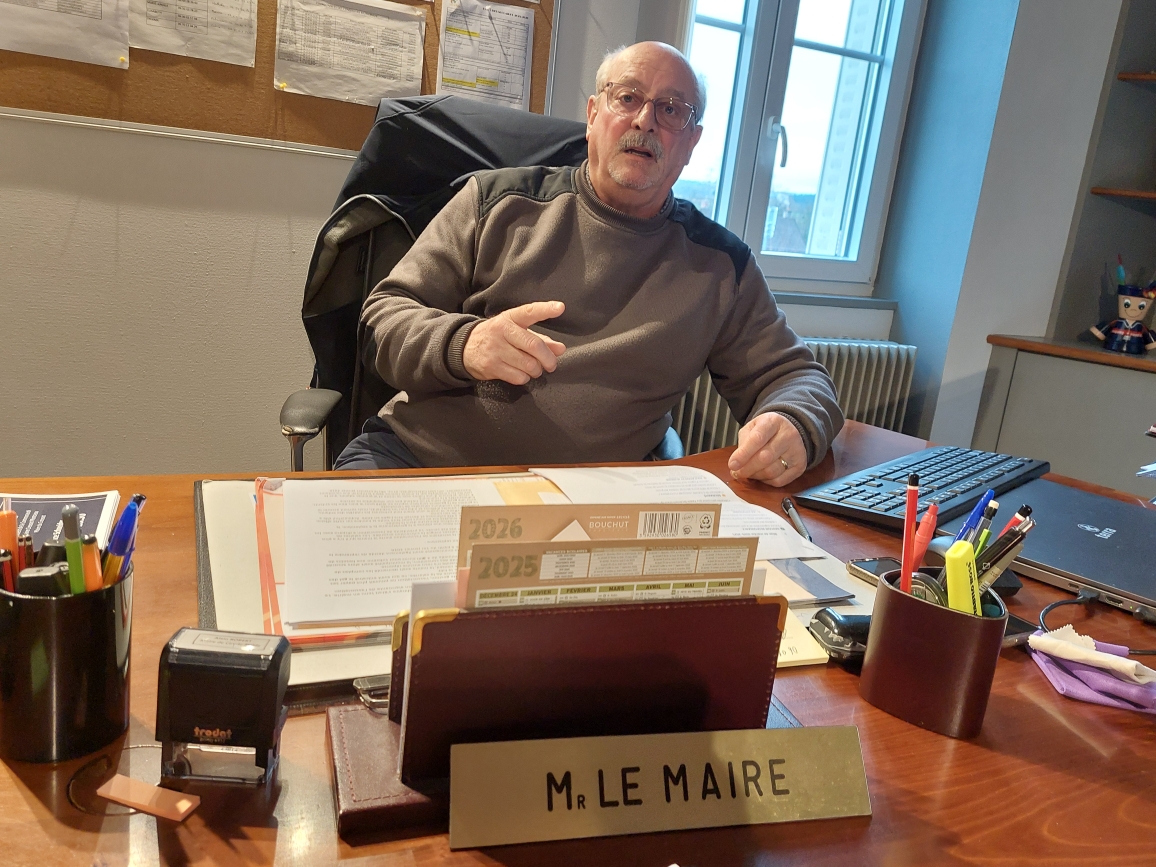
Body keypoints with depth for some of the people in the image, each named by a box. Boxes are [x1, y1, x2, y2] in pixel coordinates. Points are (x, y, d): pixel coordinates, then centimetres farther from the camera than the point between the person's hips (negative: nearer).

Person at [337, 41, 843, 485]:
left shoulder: (720, 266, 10)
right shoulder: (498, 202, 9)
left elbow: (795, 376, 14)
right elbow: (387, 314, 6)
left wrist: (794, 427, -12)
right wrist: (462, 345, -18)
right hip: (416, 453, -1)